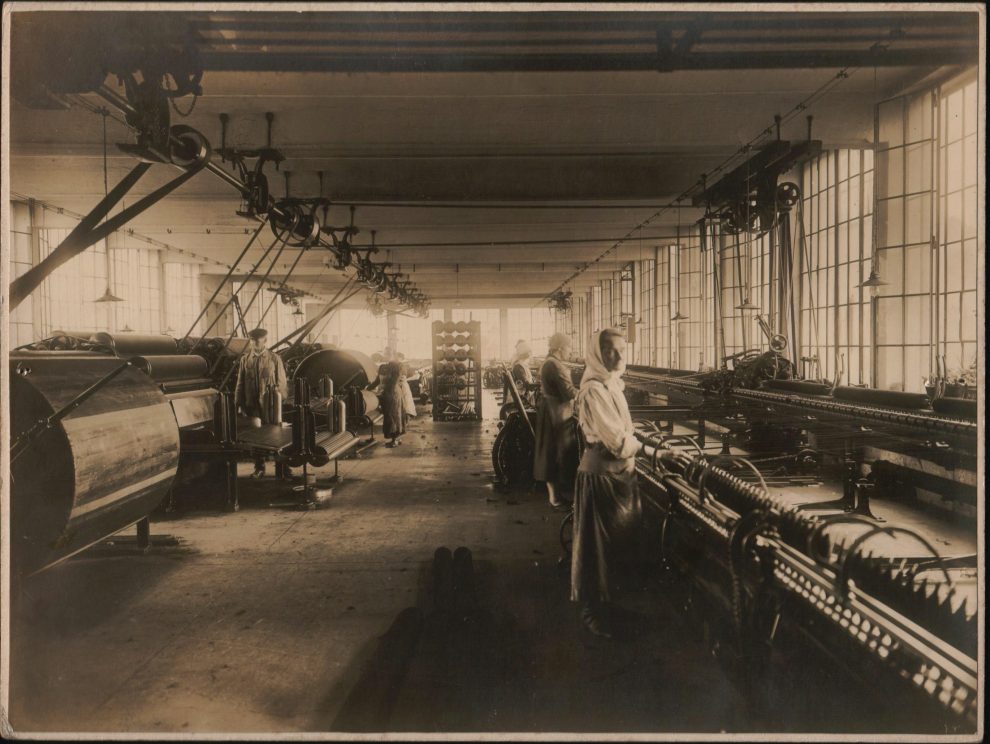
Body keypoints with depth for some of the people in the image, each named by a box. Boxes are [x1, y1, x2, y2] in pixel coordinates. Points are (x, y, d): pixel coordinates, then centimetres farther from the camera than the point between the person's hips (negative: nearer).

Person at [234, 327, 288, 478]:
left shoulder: (274, 359, -1)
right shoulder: (245, 359, 6)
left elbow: (281, 383, 1)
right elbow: (240, 384, 8)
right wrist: (239, 404, 4)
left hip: (270, 405, -2)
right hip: (252, 405, 2)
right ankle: (259, 468, 21)